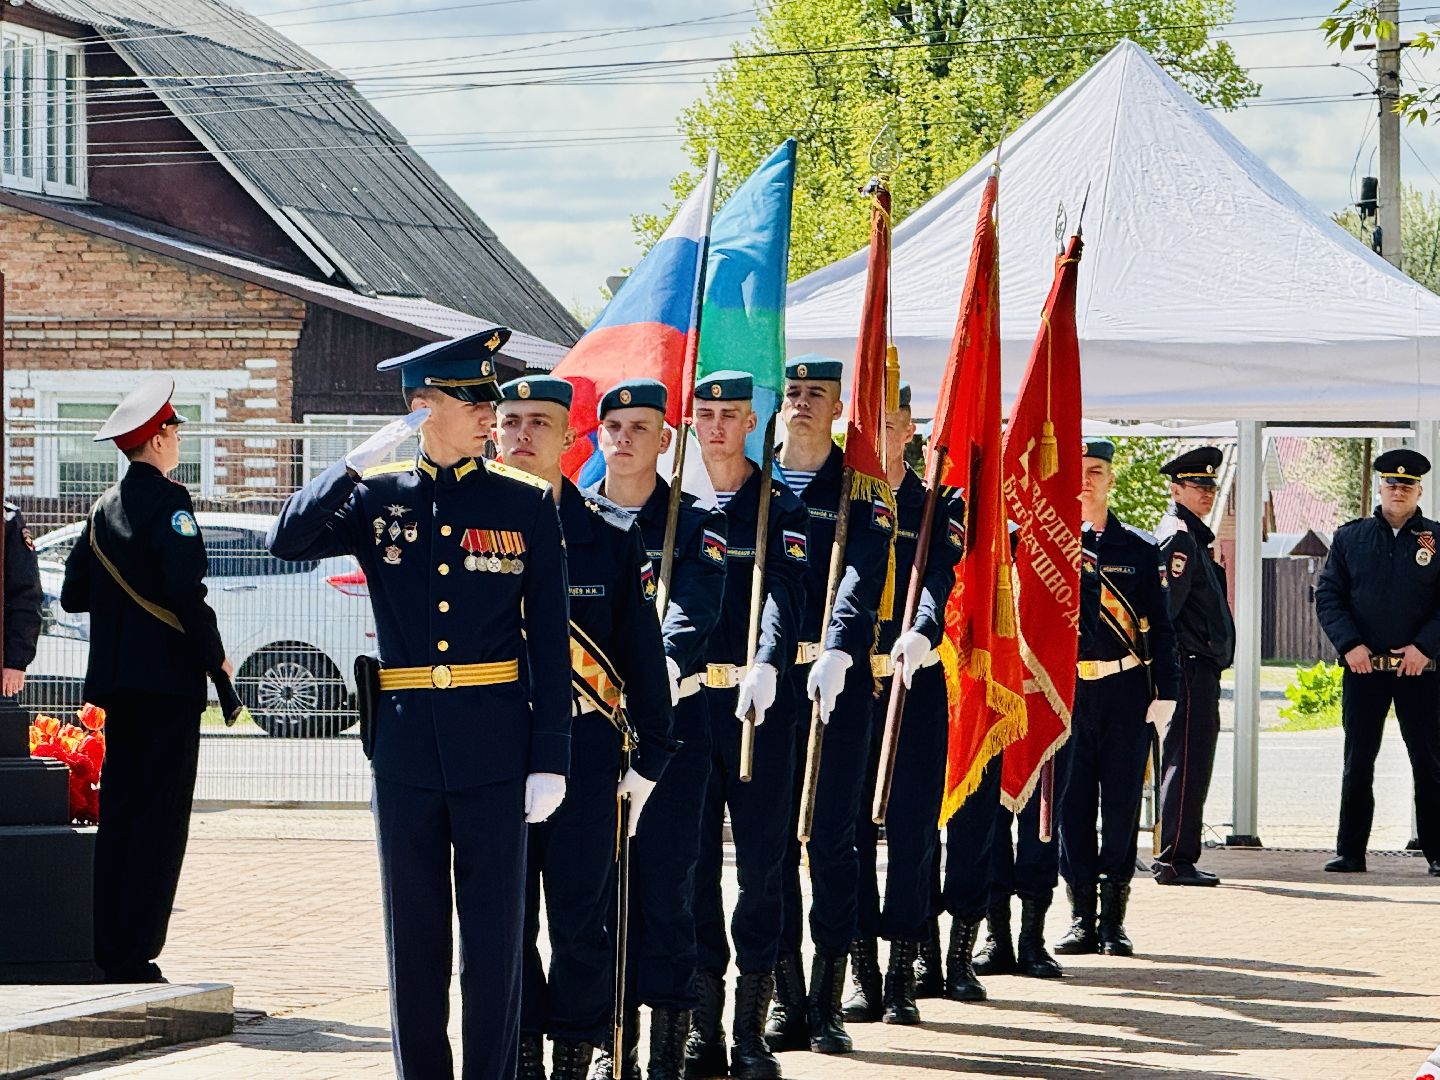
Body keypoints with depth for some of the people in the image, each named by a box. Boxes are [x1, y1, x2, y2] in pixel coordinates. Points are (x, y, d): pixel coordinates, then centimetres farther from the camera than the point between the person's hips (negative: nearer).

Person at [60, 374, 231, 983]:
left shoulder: (104, 509, 13)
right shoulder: (167, 502, -10)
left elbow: (73, 595, 15)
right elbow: (186, 590, -19)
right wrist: (215, 656, -9)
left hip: (114, 682, 8)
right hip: (167, 679, -8)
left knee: (119, 812, 10)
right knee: (160, 818, -6)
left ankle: (110, 952, 10)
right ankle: (136, 957, -9)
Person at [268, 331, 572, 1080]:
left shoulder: (525, 504, 3)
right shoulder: (378, 497, 6)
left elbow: (550, 642, 1)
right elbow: (288, 540, -9)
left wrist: (549, 759, -5)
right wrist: (360, 461, -15)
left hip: (493, 743, -1)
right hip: (405, 741, 1)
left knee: (494, 931, 1)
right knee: (413, 932, 7)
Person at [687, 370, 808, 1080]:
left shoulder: (783, 509, 3)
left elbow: (784, 594, -13)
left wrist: (767, 663, -31)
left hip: (759, 703, -2)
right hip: (685, 700, 2)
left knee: (762, 861, 0)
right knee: (693, 861, 3)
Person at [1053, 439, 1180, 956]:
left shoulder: (1140, 549, 8)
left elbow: (1160, 627, 6)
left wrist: (1165, 693, -1)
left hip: (1126, 690, 0)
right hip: (1065, 690, 0)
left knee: (1122, 802, 0)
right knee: (1071, 801, 1)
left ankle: (1114, 918, 7)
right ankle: (1081, 917, 8)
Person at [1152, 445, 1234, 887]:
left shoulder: (1192, 536, 21)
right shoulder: (1179, 537, -12)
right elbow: (1163, 607, -20)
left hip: (1199, 668, 11)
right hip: (1192, 665, -11)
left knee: (1185, 762, 13)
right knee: (1187, 760, -10)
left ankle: (1173, 856, 18)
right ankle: (1176, 859, -10)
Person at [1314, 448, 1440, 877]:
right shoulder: (1350, 537, 7)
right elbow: (1327, 596, 4)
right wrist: (1350, 645, -9)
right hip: (1363, 667, 1)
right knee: (1358, 763, 5)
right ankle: (1350, 853, 10)